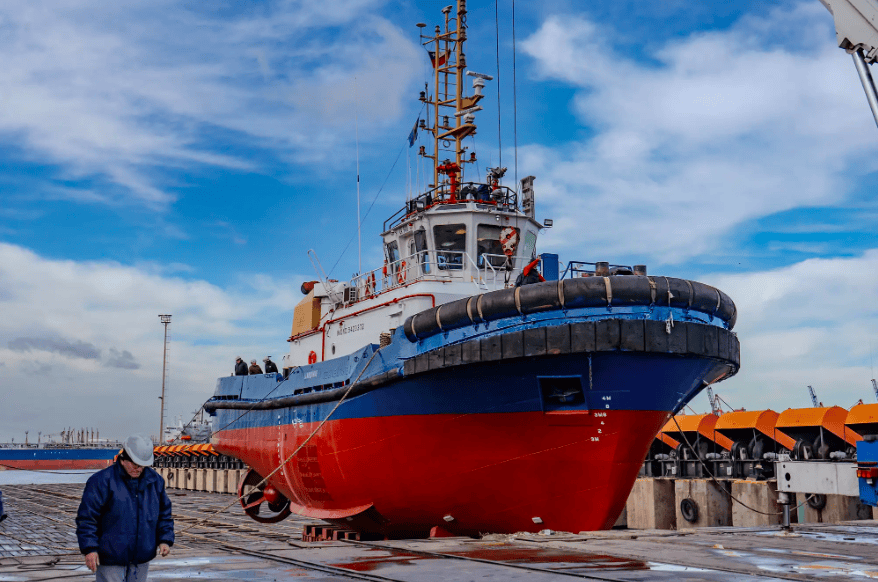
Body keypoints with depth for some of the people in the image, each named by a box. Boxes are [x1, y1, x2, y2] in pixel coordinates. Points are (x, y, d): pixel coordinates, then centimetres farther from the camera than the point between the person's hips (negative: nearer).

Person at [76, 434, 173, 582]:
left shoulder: (155, 481, 7)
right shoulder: (102, 481, -9)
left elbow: (164, 514, 16)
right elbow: (86, 517, -10)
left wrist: (165, 540, 6)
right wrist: (89, 549, -15)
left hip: (141, 558, 5)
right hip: (110, 558, -5)